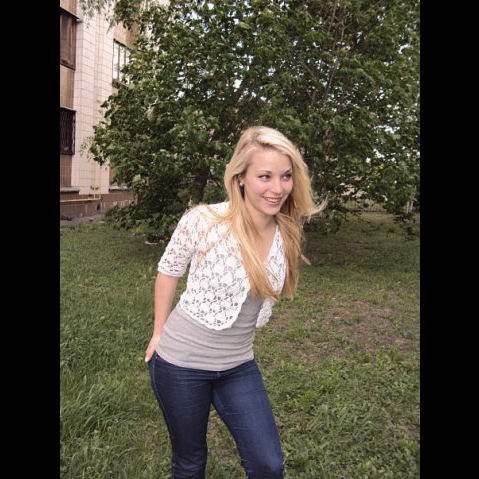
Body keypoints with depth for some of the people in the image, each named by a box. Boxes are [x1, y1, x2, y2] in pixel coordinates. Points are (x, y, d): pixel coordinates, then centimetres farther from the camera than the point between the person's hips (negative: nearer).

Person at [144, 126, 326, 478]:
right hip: (181, 361, -3)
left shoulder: (287, 233, -8)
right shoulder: (203, 221, -22)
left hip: (239, 366, 4)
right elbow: (168, 271, -5)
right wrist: (159, 333, 2)